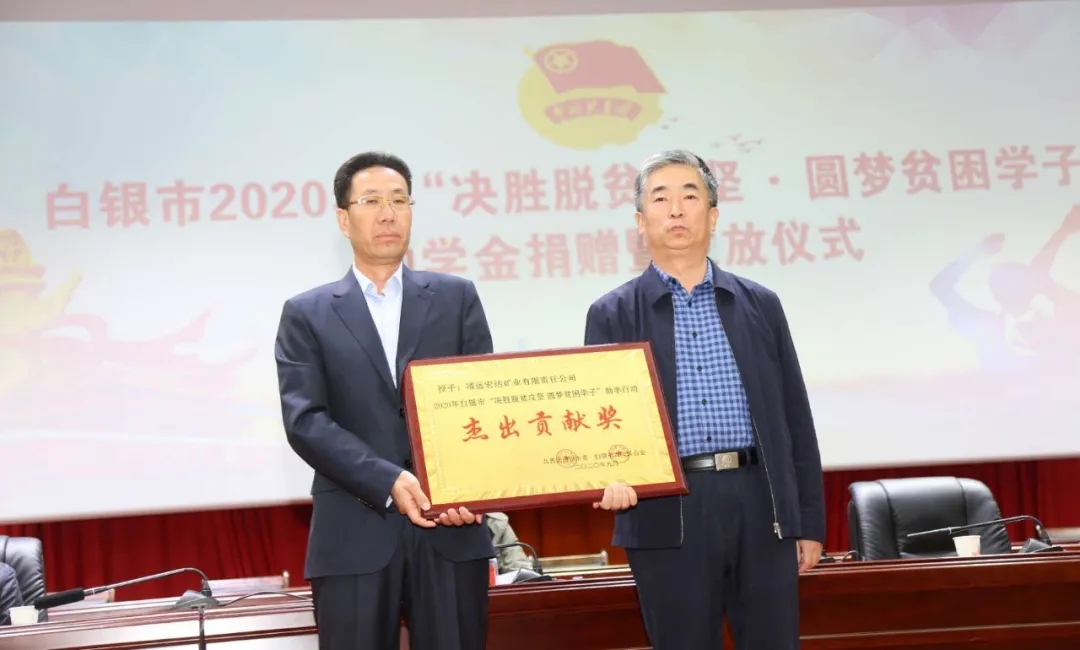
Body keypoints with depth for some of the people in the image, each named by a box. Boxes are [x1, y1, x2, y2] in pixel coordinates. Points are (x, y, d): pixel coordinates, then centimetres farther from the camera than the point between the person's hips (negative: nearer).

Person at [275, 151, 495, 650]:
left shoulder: (456, 298, 12)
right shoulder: (307, 314, 8)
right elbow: (305, 420, -4)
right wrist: (389, 481, -17)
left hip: (452, 530, 1)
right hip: (353, 536, -1)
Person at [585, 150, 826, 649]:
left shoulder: (760, 304, 11)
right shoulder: (612, 315, 6)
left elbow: (794, 419, 11)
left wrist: (809, 521, 7)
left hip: (760, 502, 2)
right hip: (667, 512, -2)